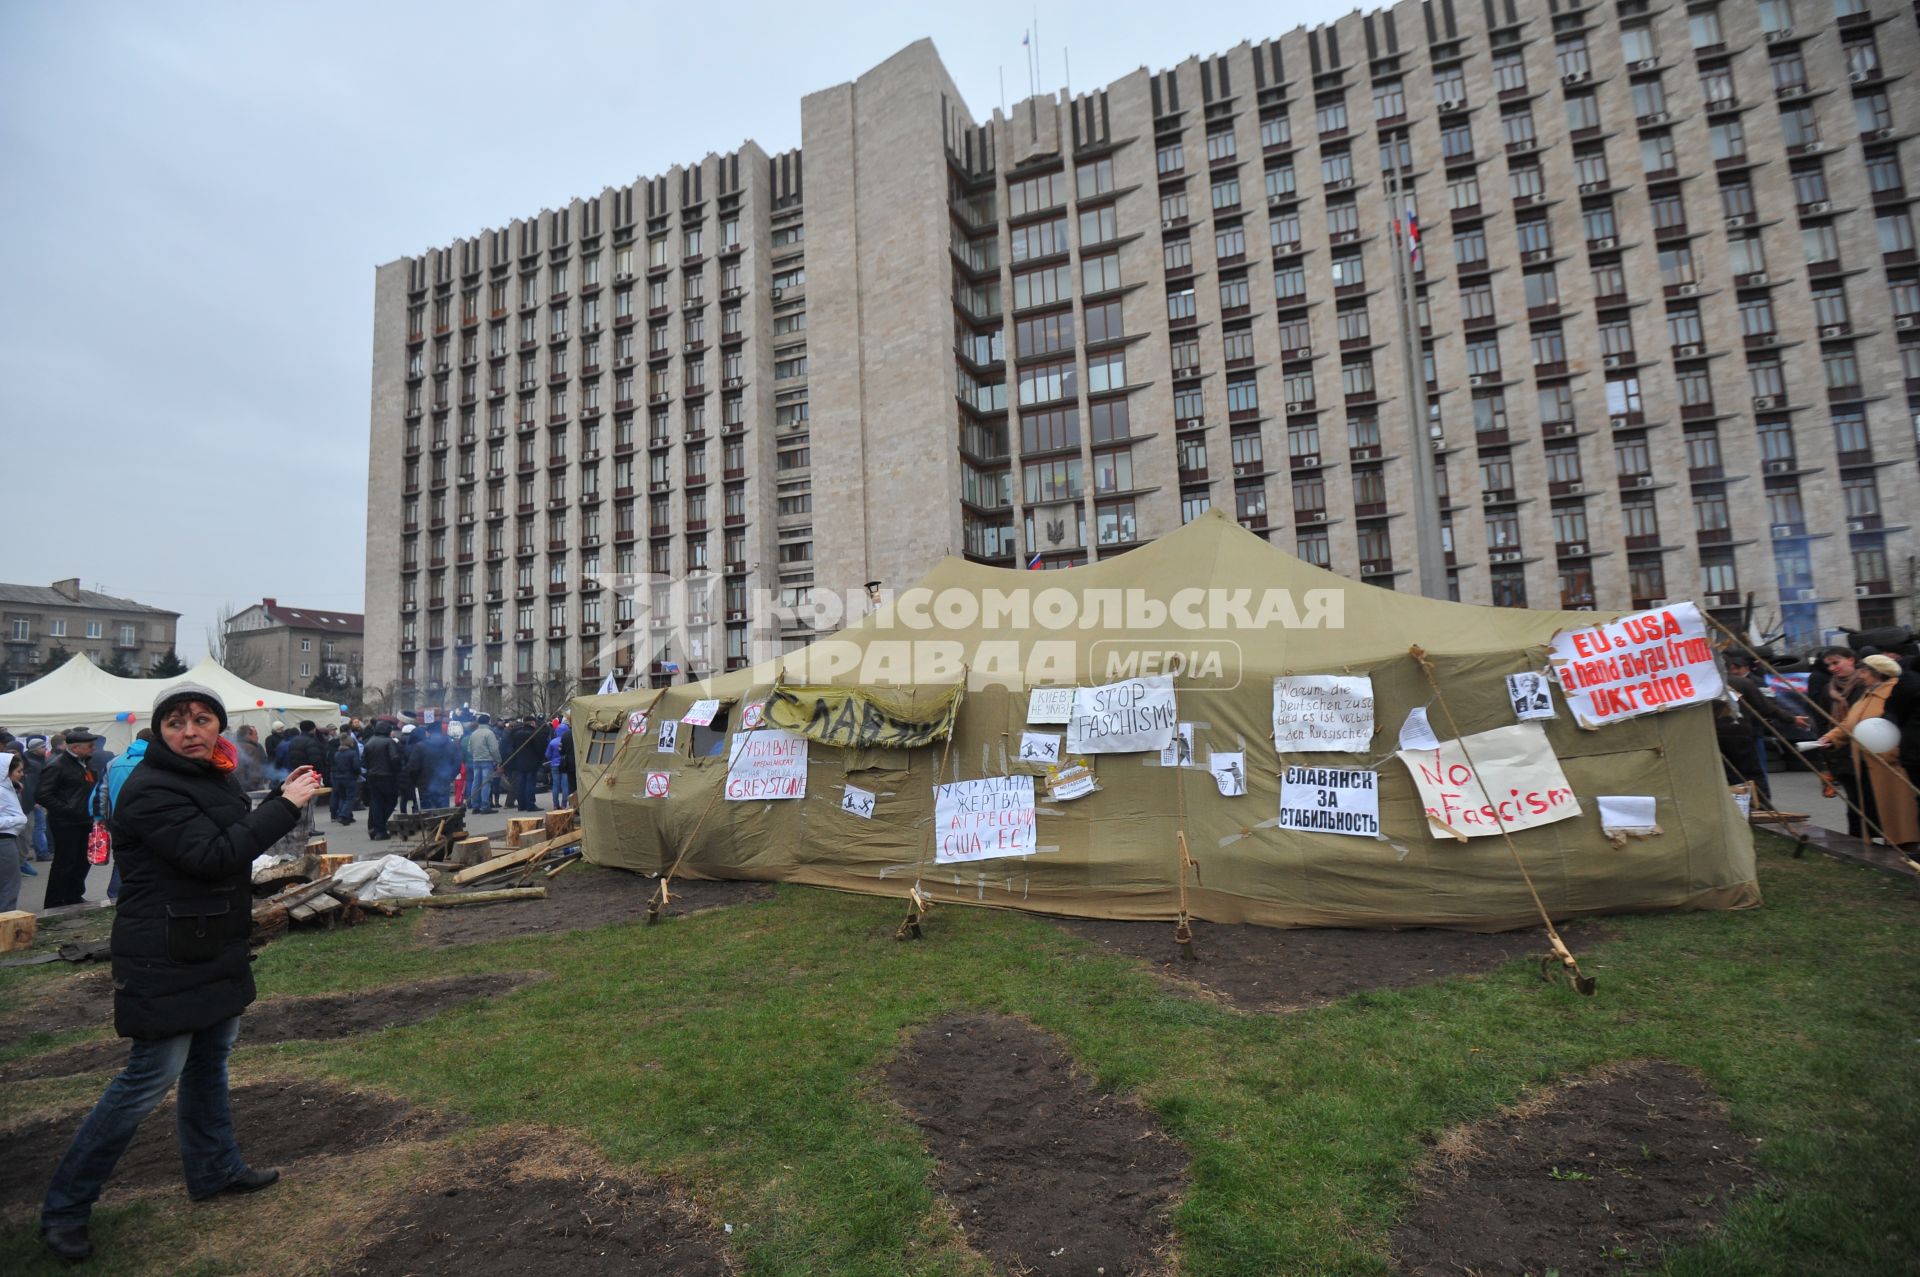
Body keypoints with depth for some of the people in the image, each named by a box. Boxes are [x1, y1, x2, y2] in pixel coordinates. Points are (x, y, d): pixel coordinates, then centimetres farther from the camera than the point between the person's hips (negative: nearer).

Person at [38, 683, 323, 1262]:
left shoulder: (213, 776, 7)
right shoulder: (150, 790, -21)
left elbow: (235, 835, 16)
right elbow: (214, 855, -29)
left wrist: (280, 796, 3)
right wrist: (286, 806, -25)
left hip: (215, 947, 9)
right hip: (166, 958, -9)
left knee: (211, 1056, 19)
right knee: (153, 1074, -2)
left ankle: (215, 1168, 35)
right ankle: (64, 1207, 17)